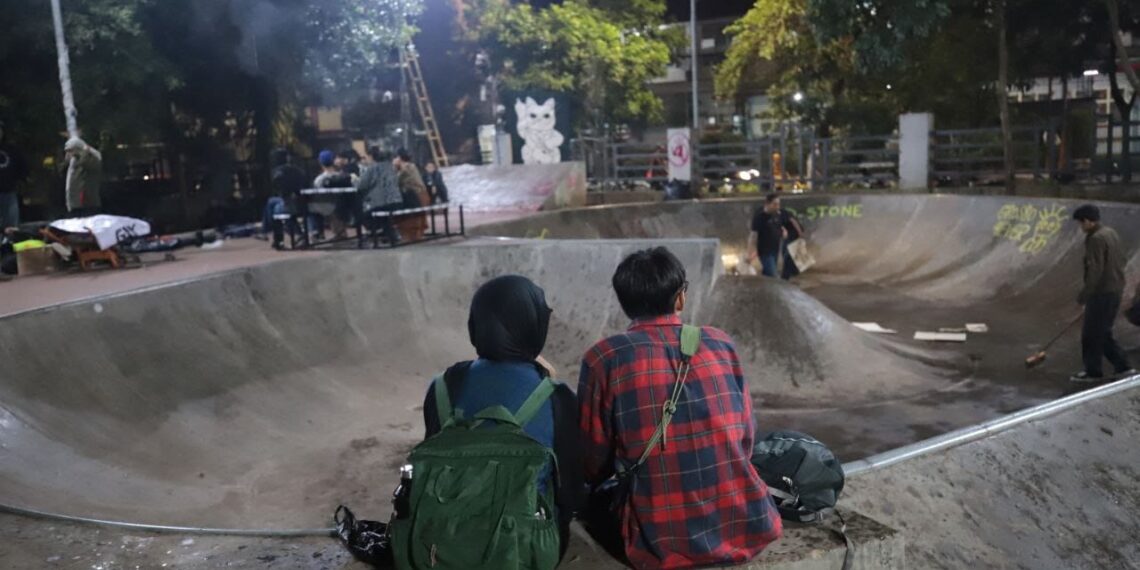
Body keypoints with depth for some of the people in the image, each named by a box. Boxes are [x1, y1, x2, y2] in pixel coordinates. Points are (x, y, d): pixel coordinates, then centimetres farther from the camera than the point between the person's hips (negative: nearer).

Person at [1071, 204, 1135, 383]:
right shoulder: (1111, 233, 9)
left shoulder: (1096, 239, -20)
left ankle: (1093, 372, 12)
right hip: (1116, 290, 9)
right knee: (1103, 333, 18)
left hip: (1101, 293, -9)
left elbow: (1095, 270, -23)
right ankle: (1123, 367, 19)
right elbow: (1122, 261, 17)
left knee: (1092, 334, 3)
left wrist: (1084, 294, -17)